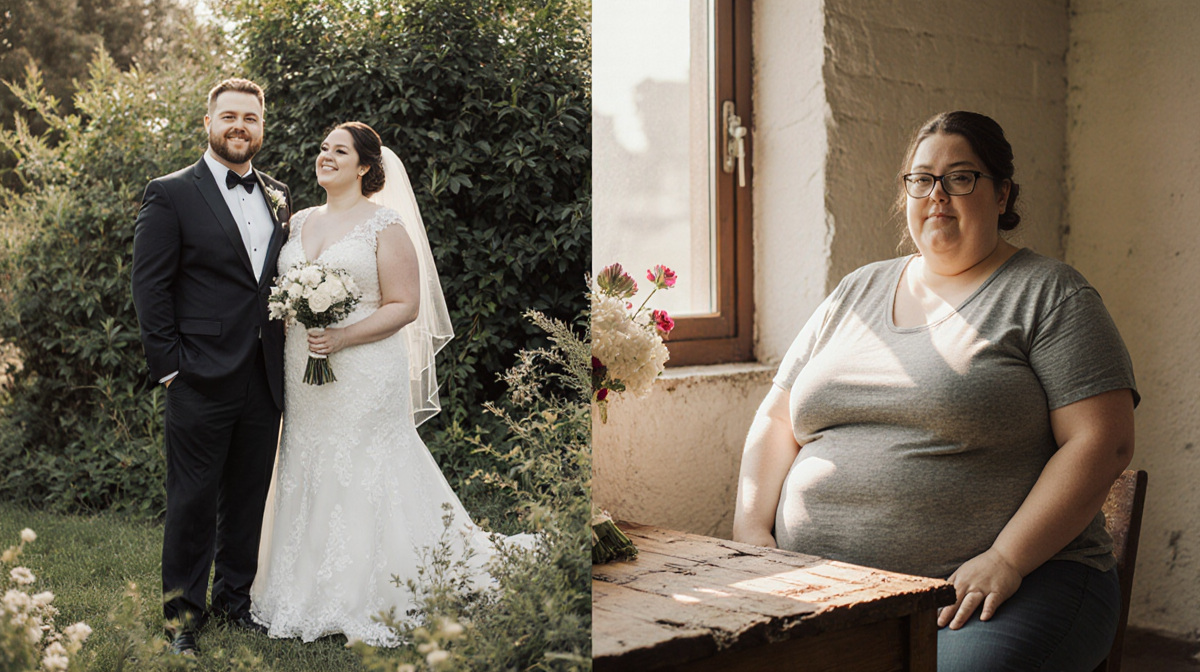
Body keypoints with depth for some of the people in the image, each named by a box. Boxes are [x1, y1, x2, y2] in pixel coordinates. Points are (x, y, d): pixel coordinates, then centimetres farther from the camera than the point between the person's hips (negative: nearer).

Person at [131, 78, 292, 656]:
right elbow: (150, 288, -6)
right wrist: (169, 364, -11)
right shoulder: (171, 194, -3)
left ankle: (235, 598, 29)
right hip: (202, 380, -5)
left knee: (248, 498, 14)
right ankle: (182, 614, 16)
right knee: (193, 499, 3)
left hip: (264, 380, 5)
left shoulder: (279, 197, 13)